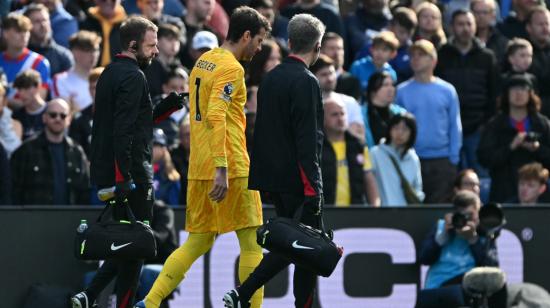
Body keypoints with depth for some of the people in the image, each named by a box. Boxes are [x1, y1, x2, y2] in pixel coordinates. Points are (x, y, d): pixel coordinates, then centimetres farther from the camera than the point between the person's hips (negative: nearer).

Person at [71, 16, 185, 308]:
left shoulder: (110, 73, 17)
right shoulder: (132, 77, -14)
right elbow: (124, 131, -22)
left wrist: (166, 106, 12)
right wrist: (124, 178, -25)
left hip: (106, 172, 10)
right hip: (132, 173, -10)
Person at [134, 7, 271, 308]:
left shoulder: (203, 61, 16)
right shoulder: (231, 68, -12)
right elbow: (216, 116, -22)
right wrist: (222, 168, -26)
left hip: (199, 167, 9)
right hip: (231, 170, -9)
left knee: (198, 242, 10)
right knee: (252, 242, 0)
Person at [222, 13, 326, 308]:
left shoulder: (270, 78, 11)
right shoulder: (306, 82, -15)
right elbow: (307, 139, -19)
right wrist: (312, 187, -18)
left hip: (272, 178, 8)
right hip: (298, 180, -8)